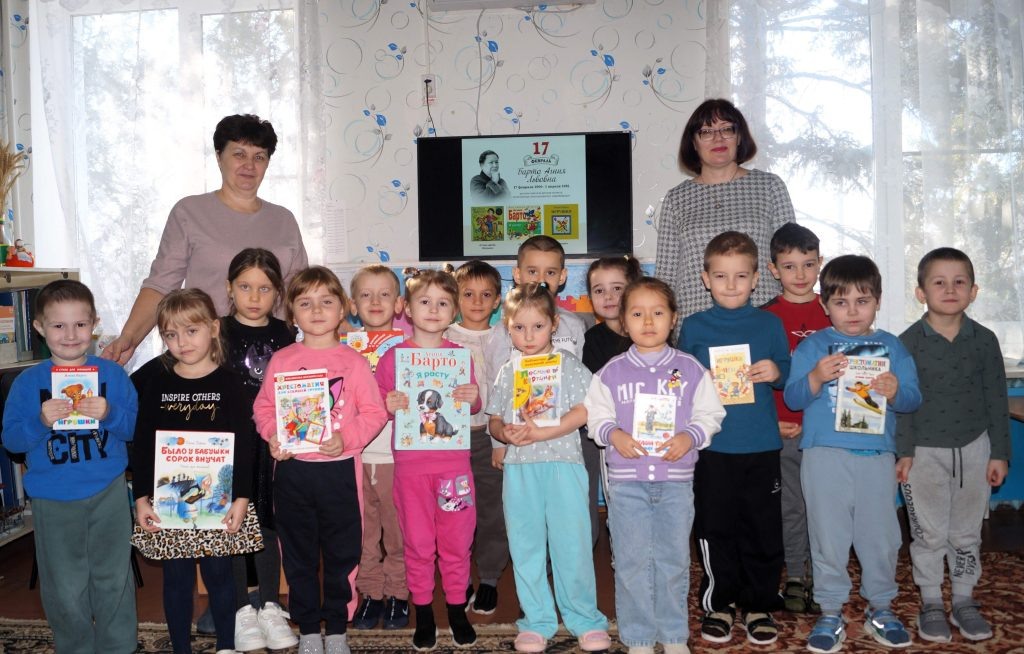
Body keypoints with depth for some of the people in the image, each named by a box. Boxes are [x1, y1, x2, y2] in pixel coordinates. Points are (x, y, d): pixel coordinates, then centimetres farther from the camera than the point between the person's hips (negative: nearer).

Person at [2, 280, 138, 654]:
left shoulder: (113, 374, -3)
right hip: (53, 500, 0)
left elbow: (136, 427, -3)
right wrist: (41, 421, -21)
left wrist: (109, 413, -22)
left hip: (109, 494, 0)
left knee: (113, 577, 12)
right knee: (65, 585, 12)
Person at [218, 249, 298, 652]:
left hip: (272, 441, 2)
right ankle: (241, 609, 18)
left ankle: (269, 606, 21)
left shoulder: (284, 335, 5)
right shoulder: (220, 332, -3)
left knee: (268, 520, 10)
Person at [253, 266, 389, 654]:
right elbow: (264, 408, 7)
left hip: (339, 467, -1)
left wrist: (347, 438, -17)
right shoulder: (281, 360, 4)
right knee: (298, 554, 11)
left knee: (342, 552, 7)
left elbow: (374, 412, -3)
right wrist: (273, 436, -11)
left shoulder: (353, 361, -1)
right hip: (293, 467, 2)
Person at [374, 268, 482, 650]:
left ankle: (457, 608, 24)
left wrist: (473, 398, -9)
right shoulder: (393, 356, -1)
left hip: (454, 462, 1)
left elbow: (474, 408, 12)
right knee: (418, 541, 7)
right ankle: (423, 612, 22)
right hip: (411, 464, -1)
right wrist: (389, 406, -18)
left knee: (457, 539, 7)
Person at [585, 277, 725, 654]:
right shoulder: (611, 372, 1)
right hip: (627, 480, 0)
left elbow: (710, 414, 3)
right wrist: (614, 434, -15)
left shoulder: (690, 369, 1)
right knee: (632, 560, 6)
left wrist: (689, 437, -14)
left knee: (674, 560, 10)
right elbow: (596, 416, 4)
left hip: (676, 479, 0)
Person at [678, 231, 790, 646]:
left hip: (761, 445, 1)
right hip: (712, 446, -1)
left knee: (763, 528, 7)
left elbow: (790, 374, 12)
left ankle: (759, 604, 24)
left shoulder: (770, 324, 6)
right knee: (714, 527, 6)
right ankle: (719, 602, 23)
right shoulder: (694, 327, 3)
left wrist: (776, 372, -9)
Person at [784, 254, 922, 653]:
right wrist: (816, 378, -24)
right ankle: (830, 613, 19)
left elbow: (913, 398, 2)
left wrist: (895, 392, -20)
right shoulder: (813, 346, 1)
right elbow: (792, 399, -5)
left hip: (877, 457, 2)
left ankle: (880, 608, 31)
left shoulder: (892, 347, 8)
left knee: (880, 535, 11)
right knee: (828, 537, 6)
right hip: (825, 456, -2)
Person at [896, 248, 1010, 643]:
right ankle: (931, 603, 21)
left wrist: (999, 453, 2)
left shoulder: (984, 340, -1)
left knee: (967, 533, 13)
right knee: (929, 533, 6)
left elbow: (996, 399, 3)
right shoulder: (909, 342, -9)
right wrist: (904, 451, -11)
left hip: (974, 448, 3)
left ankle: (965, 601, 28)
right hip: (925, 451, -2)